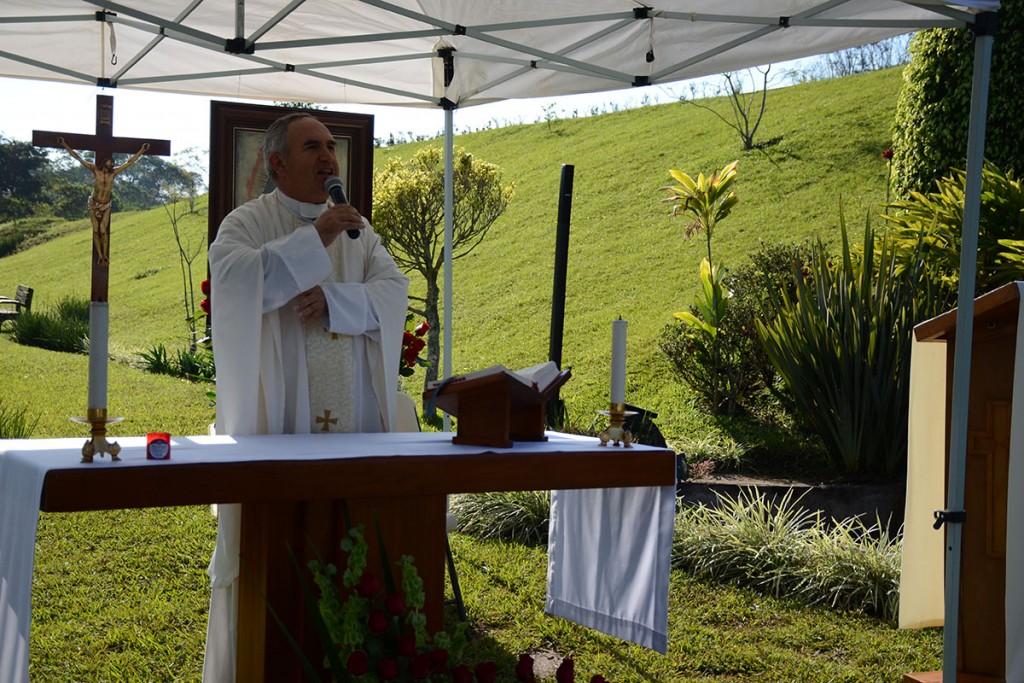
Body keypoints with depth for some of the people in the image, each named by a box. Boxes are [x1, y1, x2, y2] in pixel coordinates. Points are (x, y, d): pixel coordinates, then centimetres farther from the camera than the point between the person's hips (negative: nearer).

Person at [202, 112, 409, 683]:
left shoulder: (357, 227, 15)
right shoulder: (249, 223, 2)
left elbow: (394, 289, 2)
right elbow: (232, 276, -19)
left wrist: (332, 299, -14)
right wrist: (314, 240, -19)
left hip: (350, 426, 4)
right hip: (274, 422, -4)